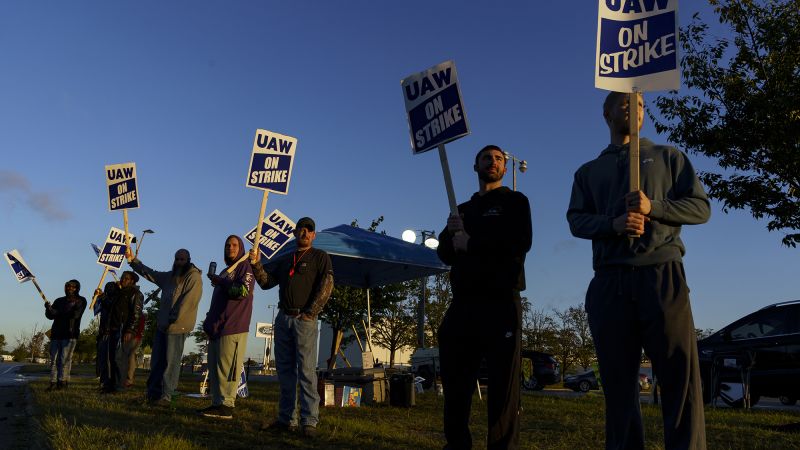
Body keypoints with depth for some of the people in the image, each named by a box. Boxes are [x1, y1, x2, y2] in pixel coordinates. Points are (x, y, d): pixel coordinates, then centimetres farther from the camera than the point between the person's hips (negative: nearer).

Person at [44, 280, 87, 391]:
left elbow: (74, 314, -10)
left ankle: (63, 381, -5)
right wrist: (48, 309, -11)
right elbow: (50, 316, 11)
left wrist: (57, 312, -10)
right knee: (54, 359, 1)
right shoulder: (59, 301, 20)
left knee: (65, 359, -8)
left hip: (70, 334, -5)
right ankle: (53, 382, 2)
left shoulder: (80, 301, 5)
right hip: (56, 333, 5)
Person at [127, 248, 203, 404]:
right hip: (162, 325, 8)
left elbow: (187, 302, -16)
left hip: (178, 327, -8)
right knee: (157, 360, 12)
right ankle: (153, 393, 21)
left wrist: (173, 320, -17)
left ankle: (166, 396, 2)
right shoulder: (170, 276, 17)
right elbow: (149, 273, 24)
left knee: (171, 362, -3)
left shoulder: (194, 278, -9)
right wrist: (133, 260, 16)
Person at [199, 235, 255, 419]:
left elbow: (243, 291, -17)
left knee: (227, 368, -11)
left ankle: (226, 405, -10)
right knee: (215, 368, 7)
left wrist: (220, 282, -6)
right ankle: (217, 403, 10)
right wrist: (209, 324, 21)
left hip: (233, 328, -9)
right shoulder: (225, 271, 26)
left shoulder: (245, 267, 0)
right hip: (217, 328, 9)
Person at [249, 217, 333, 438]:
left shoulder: (320, 257, 3)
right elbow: (266, 282, 14)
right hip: (283, 318, 6)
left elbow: (326, 286, -8)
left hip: (304, 319, -6)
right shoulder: (285, 260, 21)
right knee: (284, 370, 7)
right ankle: (287, 419, 13)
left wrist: (310, 314, -13)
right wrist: (256, 264, -2)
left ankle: (309, 421, -6)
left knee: (306, 371, -8)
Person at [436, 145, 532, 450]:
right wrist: (451, 233, -7)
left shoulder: (514, 201, 9)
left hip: (500, 302, -4)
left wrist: (470, 243, -6)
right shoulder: (463, 209, 24)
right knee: (455, 382, 5)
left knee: (503, 384, -3)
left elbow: (521, 242, -9)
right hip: (463, 304, 5)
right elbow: (445, 253, 14)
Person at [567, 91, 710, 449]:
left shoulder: (668, 157, 18)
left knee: (680, 376, -8)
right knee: (618, 381, 3)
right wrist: (614, 223, -13)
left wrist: (653, 207, -9)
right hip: (610, 282, 2)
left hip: (662, 275, -1)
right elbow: (576, 220, 7)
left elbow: (700, 207, 9)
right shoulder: (588, 171, 21)